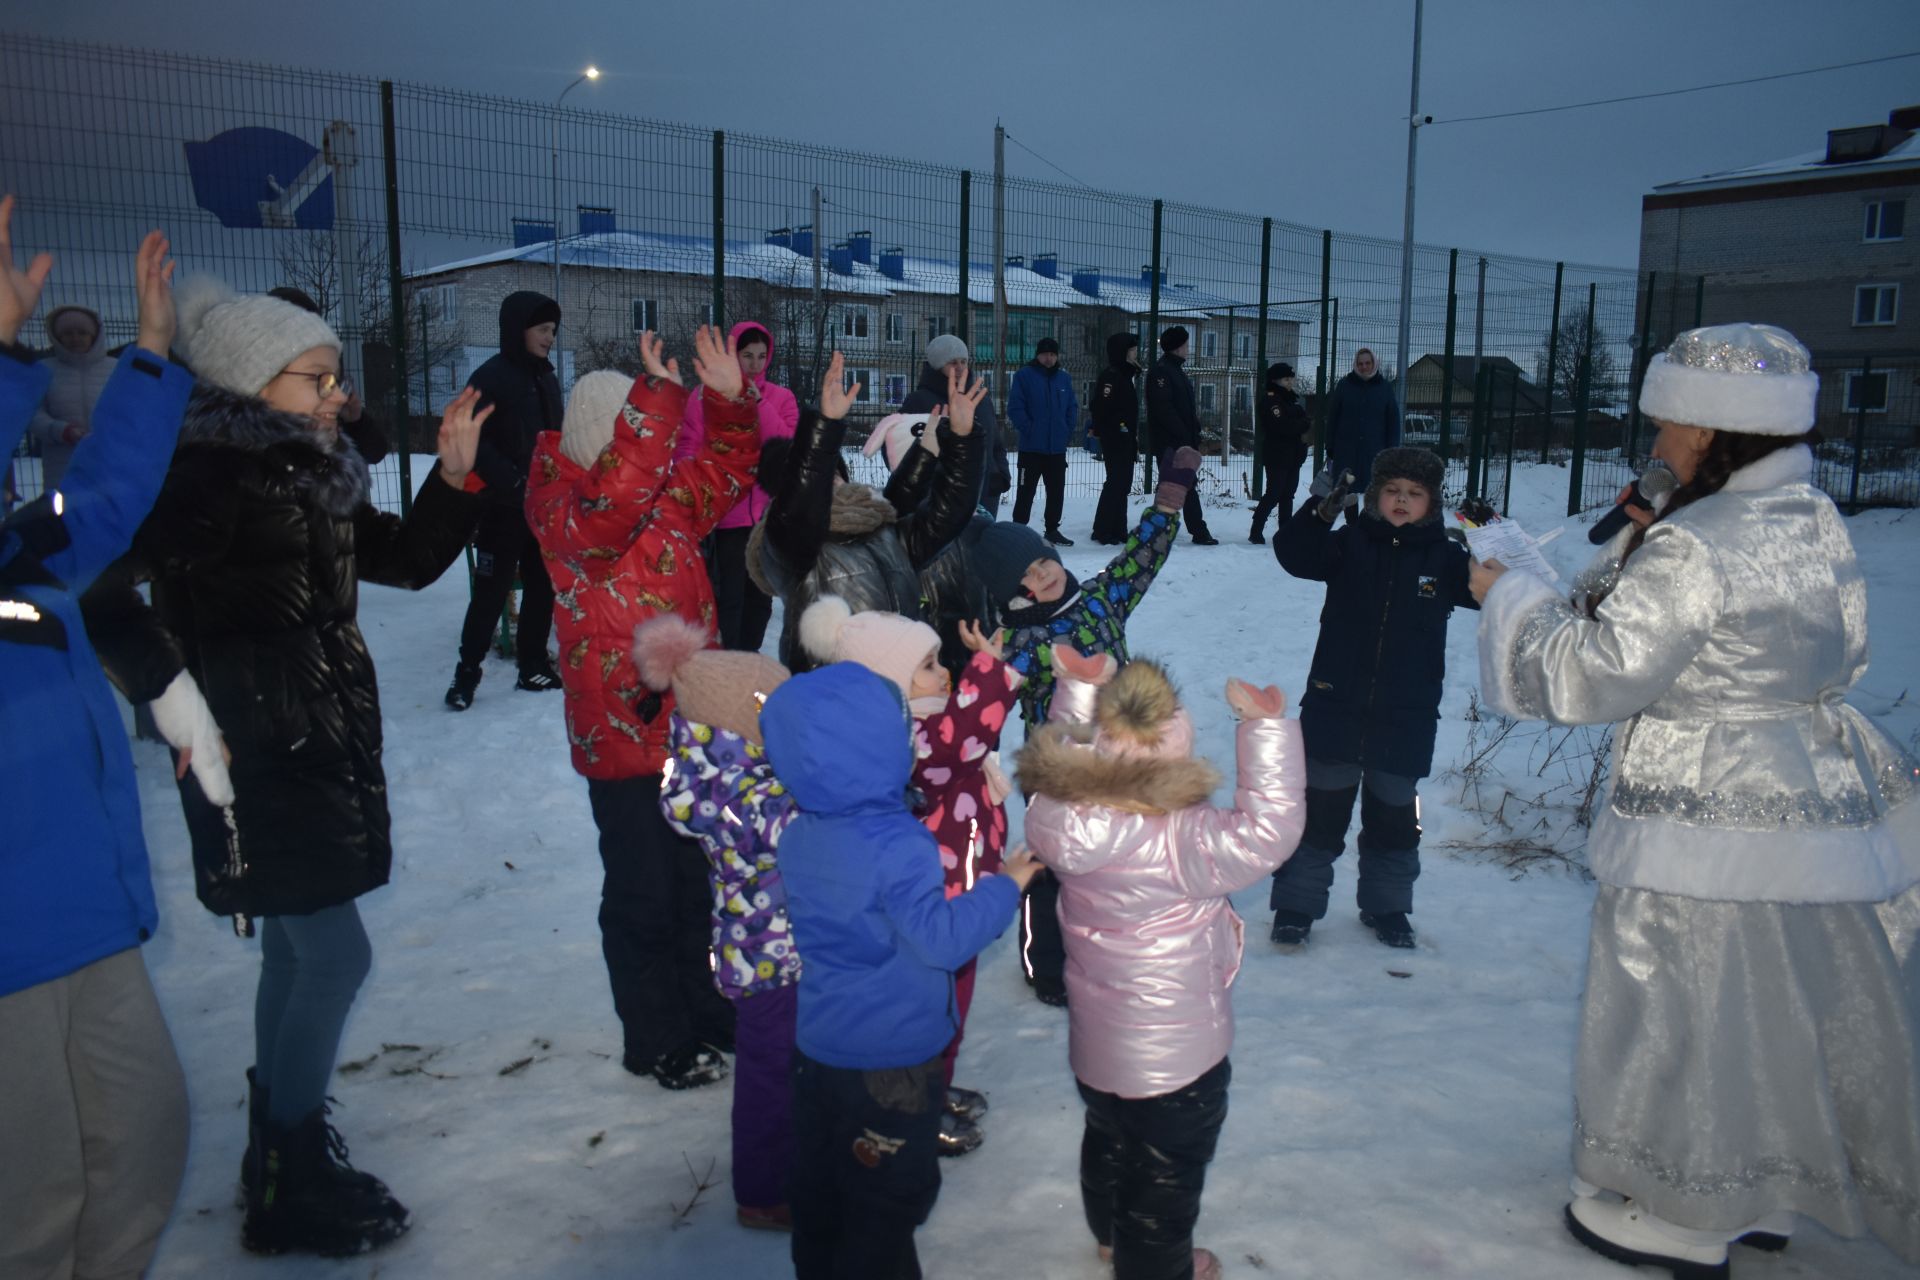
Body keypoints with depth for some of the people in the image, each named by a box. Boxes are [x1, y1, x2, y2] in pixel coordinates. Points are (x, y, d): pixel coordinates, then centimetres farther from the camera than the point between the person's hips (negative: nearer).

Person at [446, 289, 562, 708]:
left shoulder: (547, 379, 13)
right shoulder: (491, 377, -8)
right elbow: (476, 444, -16)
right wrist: (514, 482, -24)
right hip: (503, 508, -7)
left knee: (542, 587, 9)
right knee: (491, 591, -3)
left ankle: (533, 666, 19)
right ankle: (467, 672, 7)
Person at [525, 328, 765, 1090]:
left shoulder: (670, 492, 8)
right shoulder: (561, 504, -16)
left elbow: (727, 468, 19)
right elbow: (610, 503, -38)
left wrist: (730, 400, 1)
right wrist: (658, 398, -38)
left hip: (691, 725, 8)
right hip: (623, 734, -8)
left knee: (699, 881, 21)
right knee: (643, 896, 6)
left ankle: (709, 1012, 39)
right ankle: (657, 1043, 23)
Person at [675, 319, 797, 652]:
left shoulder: (781, 398, 6)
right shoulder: (705, 397, -1)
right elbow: (686, 451, -3)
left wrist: (758, 403, -13)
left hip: (768, 513, 4)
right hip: (725, 516, -3)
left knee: (760, 596, 14)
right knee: (728, 598, -5)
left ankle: (749, 656, 27)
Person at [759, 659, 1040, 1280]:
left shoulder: (797, 837, -3)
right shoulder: (897, 846, -27)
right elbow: (942, 938, -24)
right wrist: (1005, 886, -13)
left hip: (817, 1043, 7)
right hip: (891, 1060, -7)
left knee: (820, 1188, 23)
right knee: (886, 1203, 12)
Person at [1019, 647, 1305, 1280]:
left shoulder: (1066, 810, -17)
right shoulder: (1177, 841, -36)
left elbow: (1066, 749, 3)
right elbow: (1266, 833, -32)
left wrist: (1080, 688, -6)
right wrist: (1266, 729, -31)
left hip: (1096, 1039, 8)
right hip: (1175, 1055, -7)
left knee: (1109, 1138, 32)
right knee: (1166, 1177, 18)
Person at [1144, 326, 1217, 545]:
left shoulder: (1177, 370, 19)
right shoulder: (1160, 371, -12)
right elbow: (1163, 409, -21)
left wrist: (1194, 435, 11)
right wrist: (1184, 436, -21)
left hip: (1183, 441, 10)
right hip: (1169, 442, -10)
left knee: (1188, 486, 11)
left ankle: (1200, 532, 15)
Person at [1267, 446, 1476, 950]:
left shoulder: (1443, 557, 2)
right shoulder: (1350, 544, -1)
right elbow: (1294, 553, -15)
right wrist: (1320, 510, -32)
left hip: (1405, 719, 1)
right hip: (1335, 709, -1)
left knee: (1394, 817, 15)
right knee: (1319, 811, 5)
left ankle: (1387, 906, 33)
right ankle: (1295, 905, 17)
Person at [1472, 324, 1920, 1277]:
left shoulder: (1691, 549, -23)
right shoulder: (1814, 521, 6)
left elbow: (1586, 673, -21)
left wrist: (1508, 595, -6)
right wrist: (1642, 542, 10)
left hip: (1713, 832, -9)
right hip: (1816, 801, 9)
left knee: (1683, 1016, 7)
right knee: (1784, 1014, 20)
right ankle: (1755, 1197, 39)